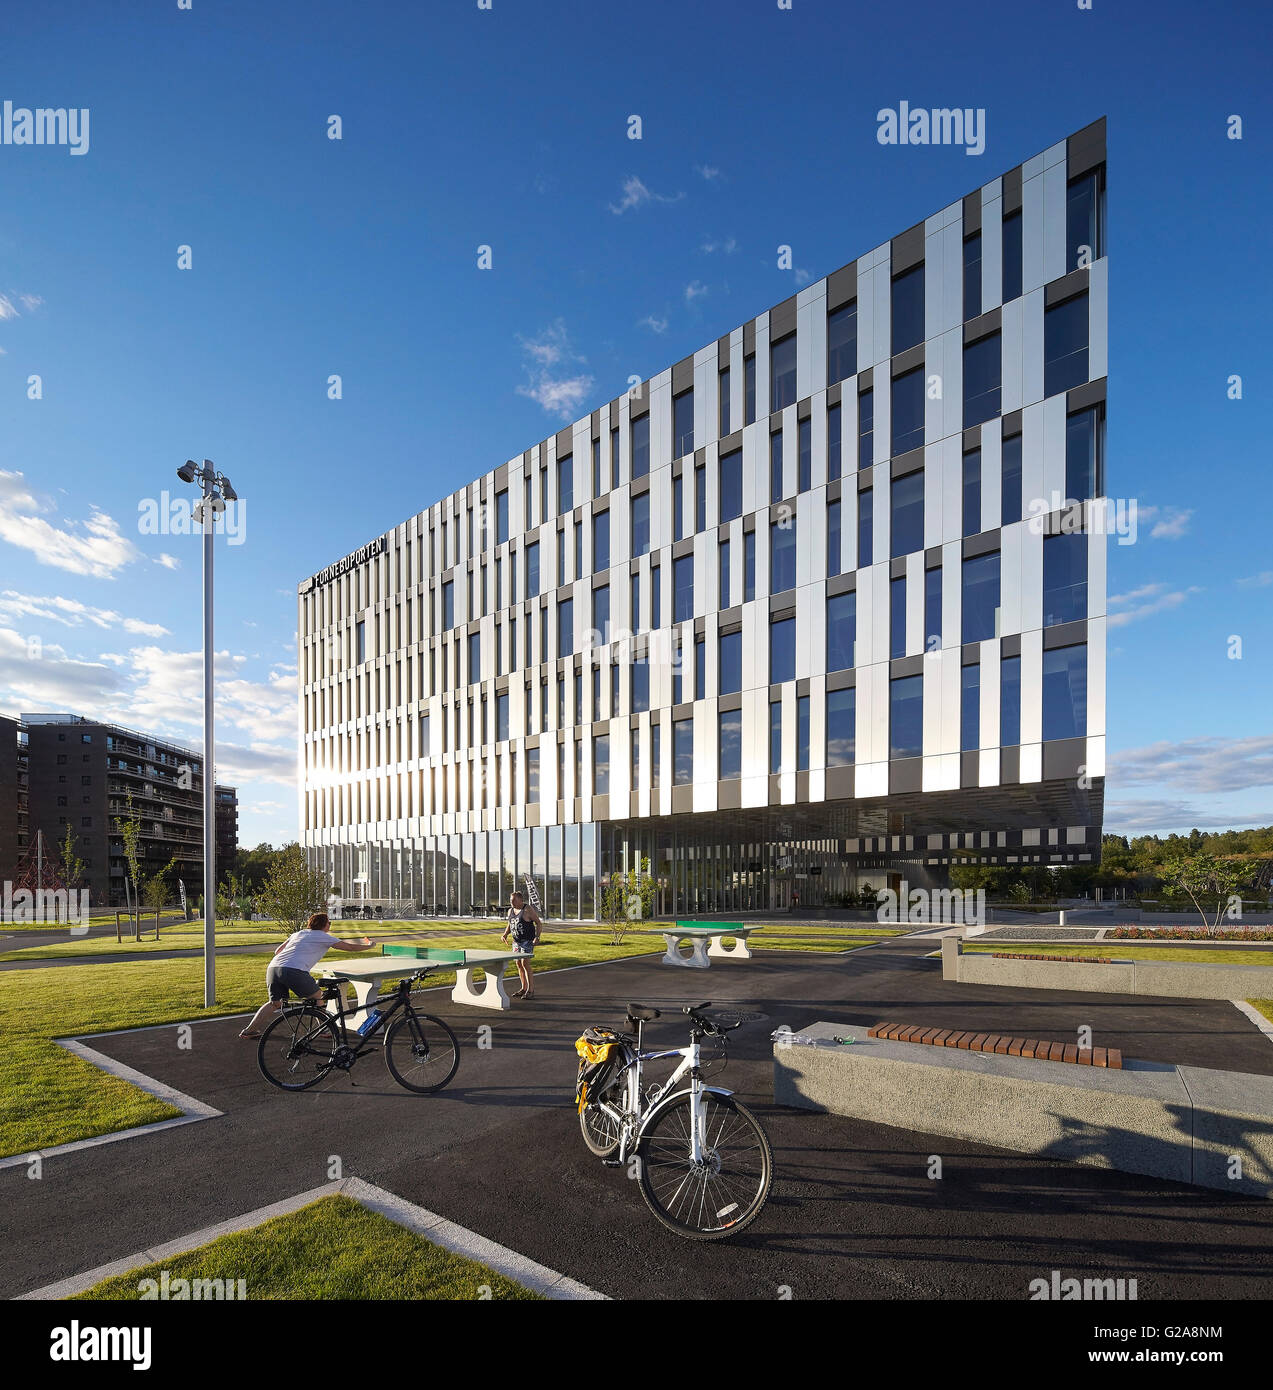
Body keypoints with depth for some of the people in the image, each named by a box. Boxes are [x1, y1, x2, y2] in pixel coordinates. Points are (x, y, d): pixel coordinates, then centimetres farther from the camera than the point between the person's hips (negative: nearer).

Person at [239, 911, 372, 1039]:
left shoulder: (298, 933, 28)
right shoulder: (324, 937, 13)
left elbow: (277, 951, 32)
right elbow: (350, 947, 17)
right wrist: (367, 945, 34)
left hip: (273, 968, 6)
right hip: (294, 971, -6)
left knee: (275, 1003, 24)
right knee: (318, 997, 16)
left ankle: (249, 1030, 20)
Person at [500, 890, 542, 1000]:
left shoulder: (528, 910, -14)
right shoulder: (510, 911, 7)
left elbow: (539, 923, -11)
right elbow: (509, 925, 20)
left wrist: (537, 937, -21)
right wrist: (505, 934, 3)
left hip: (528, 941, -7)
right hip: (516, 941, 7)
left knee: (525, 964, -13)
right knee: (519, 964, 9)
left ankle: (531, 991, -7)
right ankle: (524, 988, 19)